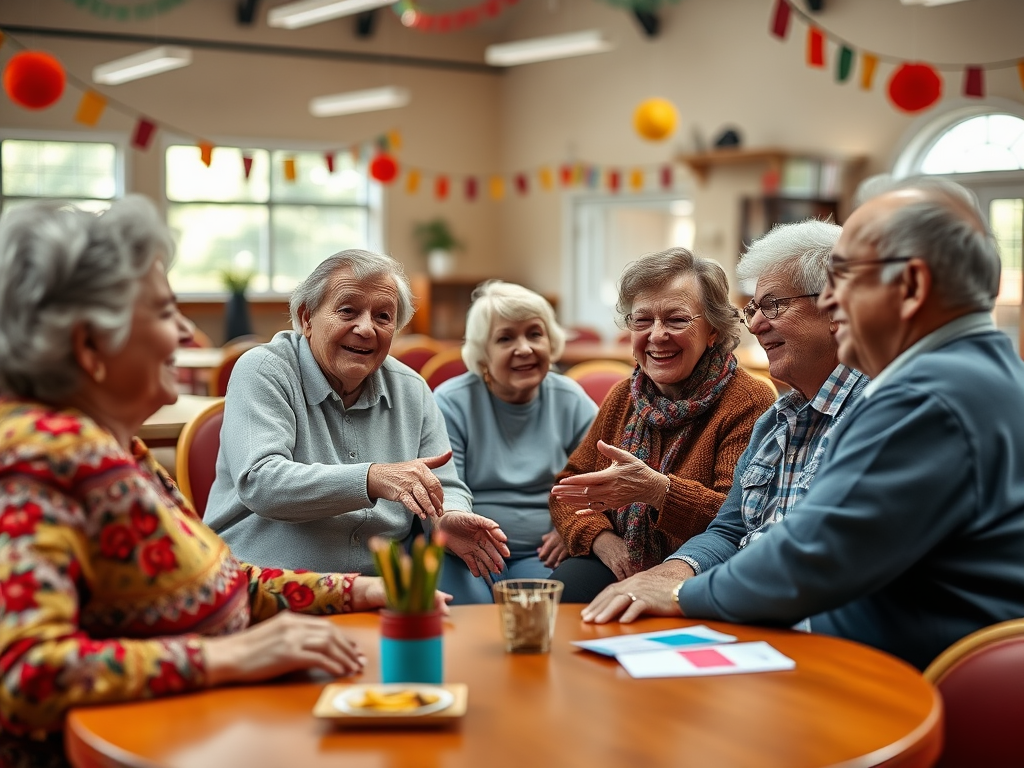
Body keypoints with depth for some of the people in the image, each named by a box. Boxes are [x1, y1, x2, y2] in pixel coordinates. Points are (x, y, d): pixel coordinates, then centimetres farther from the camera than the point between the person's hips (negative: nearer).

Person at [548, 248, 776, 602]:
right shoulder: (624, 397, 14)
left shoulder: (749, 403, -6)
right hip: (618, 568, 5)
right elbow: (567, 486, 16)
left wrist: (657, 490, -32)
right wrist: (601, 538, -6)